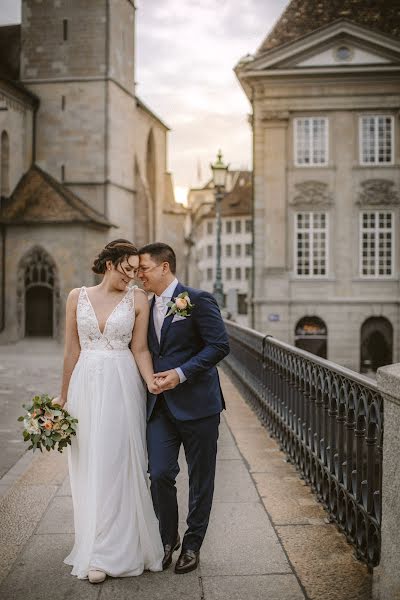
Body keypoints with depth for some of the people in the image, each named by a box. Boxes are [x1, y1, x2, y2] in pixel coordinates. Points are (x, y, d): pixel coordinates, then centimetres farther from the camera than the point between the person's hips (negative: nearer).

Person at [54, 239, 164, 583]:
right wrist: (63, 396, 10)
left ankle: (110, 551, 11)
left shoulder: (138, 299, 1)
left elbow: (140, 349, 0)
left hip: (122, 387, -2)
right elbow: (72, 350, 8)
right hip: (86, 386, 2)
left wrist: (151, 381, -17)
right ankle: (95, 548, 19)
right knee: (89, 466, 7)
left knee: (118, 464, 0)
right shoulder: (77, 297, 5)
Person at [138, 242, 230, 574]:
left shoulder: (197, 299, -8)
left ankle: (192, 544, 24)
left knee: (200, 478, 8)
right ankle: (168, 539, 20)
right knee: (160, 474, -2)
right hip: (160, 405, 5)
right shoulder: (148, 306, 14)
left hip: (196, 404, -5)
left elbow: (220, 345, -15)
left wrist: (181, 373, -20)